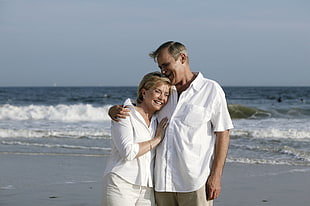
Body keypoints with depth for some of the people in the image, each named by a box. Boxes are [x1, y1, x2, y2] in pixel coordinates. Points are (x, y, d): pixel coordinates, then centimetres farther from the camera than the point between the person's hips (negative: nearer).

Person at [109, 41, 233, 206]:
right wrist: (114, 110, -2)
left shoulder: (211, 90, 2)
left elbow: (222, 133, -2)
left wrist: (216, 176, -10)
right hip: (163, 182, 5)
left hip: (195, 182, -5)